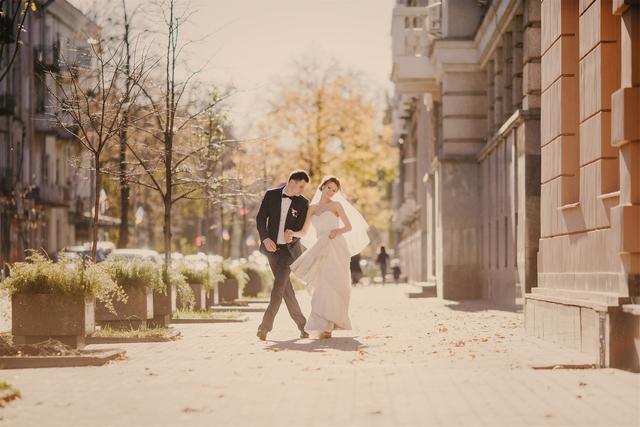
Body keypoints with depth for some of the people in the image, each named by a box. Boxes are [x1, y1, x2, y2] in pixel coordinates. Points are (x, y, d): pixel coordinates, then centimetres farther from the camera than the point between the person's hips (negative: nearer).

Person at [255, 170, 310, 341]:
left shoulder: (303, 203, -4)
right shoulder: (271, 195, -2)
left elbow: (301, 229, -4)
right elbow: (260, 218, -1)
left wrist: (292, 236, -26)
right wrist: (265, 239, -14)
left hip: (289, 248, -2)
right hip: (272, 247, 2)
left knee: (278, 286, -15)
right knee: (285, 286, 6)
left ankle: (265, 326, -18)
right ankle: (301, 324, 17)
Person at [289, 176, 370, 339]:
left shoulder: (336, 205, 5)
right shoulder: (312, 208, 16)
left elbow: (350, 227, 5)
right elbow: (304, 232, 12)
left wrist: (337, 231, -15)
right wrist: (292, 233, -8)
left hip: (336, 249, -4)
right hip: (320, 251, 4)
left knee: (331, 285, -12)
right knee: (321, 286, -2)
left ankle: (327, 325, -15)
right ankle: (325, 325, 2)